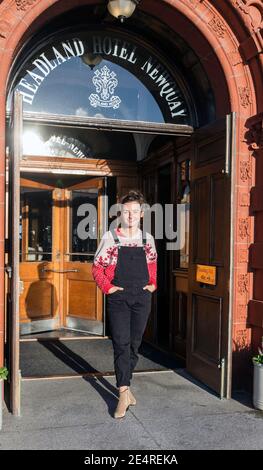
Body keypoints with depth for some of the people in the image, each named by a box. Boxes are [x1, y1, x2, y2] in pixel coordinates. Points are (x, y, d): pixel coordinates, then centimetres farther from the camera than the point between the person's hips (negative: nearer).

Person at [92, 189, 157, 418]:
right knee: (121, 344, -7)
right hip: (118, 298, -3)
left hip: (142, 297, 3)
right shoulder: (110, 238, -4)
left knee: (134, 344, 11)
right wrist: (107, 287, -9)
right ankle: (124, 393, 0)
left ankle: (125, 384, 28)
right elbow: (97, 267, 1)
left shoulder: (147, 238, 5)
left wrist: (153, 284, 7)